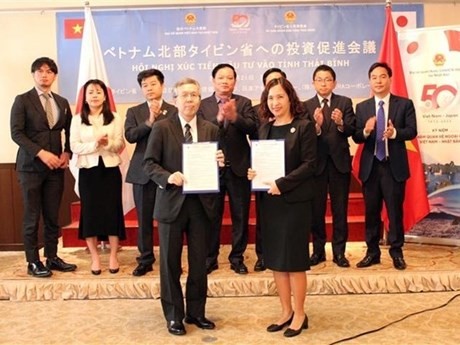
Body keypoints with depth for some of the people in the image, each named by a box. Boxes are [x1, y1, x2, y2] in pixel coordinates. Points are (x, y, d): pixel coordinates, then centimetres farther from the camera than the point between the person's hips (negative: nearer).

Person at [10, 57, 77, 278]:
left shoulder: (62, 102, 13)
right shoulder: (22, 100, -1)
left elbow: (70, 132, 20)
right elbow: (16, 133, -9)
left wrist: (67, 153, 2)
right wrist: (41, 153, -18)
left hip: (55, 167, 4)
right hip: (31, 166, -4)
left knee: (53, 216, 7)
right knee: (32, 216, 1)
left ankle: (52, 258, 17)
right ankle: (33, 262, 9)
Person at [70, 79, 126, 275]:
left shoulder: (114, 118, 4)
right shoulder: (77, 120, 4)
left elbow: (120, 145, -2)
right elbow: (74, 147, -4)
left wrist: (108, 143, -23)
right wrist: (95, 144, -19)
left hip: (110, 169, 0)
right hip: (88, 170, 0)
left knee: (112, 211, 2)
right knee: (90, 212, 3)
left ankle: (113, 257, 12)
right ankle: (94, 258, 14)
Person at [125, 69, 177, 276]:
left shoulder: (174, 111, 3)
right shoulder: (134, 112, 8)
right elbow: (130, 136, -8)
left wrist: (160, 117, -14)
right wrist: (149, 122, -18)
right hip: (143, 172, 2)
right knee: (144, 219, 8)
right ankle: (145, 260, 19)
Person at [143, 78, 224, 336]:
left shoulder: (211, 130, 7)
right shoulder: (162, 128, -2)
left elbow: (216, 166, 10)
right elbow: (149, 163, -5)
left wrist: (220, 163, -12)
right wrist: (168, 177, -21)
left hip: (202, 203, 3)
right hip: (172, 202, -3)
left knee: (199, 261, 12)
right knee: (171, 262, 8)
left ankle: (196, 312, 28)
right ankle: (173, 315, 23)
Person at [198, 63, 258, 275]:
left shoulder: (244, 103, 3)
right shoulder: (202, 105, 2)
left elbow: (252, 128, -11)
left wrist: (234, 117, -28)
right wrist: (219, 118, -25)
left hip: (238, 168, 1)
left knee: (240, 216, 8)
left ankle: (237, 258, 22)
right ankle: (210, 258, 22)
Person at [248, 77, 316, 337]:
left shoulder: (304, 126, -6)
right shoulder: (265, 129, 11)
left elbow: (310, 164, -12)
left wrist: (282, 184, -21)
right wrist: (252, 173, -6)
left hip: (295, 200, -6)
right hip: (270, 201, 6)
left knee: (294, 258, 2)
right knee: (276, 259, 10)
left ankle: (300, 314, 18)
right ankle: (286, 312, 24)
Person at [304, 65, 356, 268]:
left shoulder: (345, 102, 4)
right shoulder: (306, 106, 3)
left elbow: (351, 131, -7)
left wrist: (341, 123, -27)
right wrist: (317, 125, -27)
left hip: (339, 161, 0)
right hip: (316, 162, 0)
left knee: (340, 209, 6)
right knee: (316, 209, 7)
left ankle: (339, 252, 15)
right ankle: (318, 250, 20)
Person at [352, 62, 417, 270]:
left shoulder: (405, 104, 1)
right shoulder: (362, 107, 7)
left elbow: (412, 131, -8)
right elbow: (356, 138, 0)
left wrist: (395, 133, -27)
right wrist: (366, 131, -22)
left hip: (394, 166, -2)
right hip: (370, 166, 2)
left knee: (395, 210, 4)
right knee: (371, 211, 8)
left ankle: (396, 252, 17)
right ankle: (372, 252, 19)